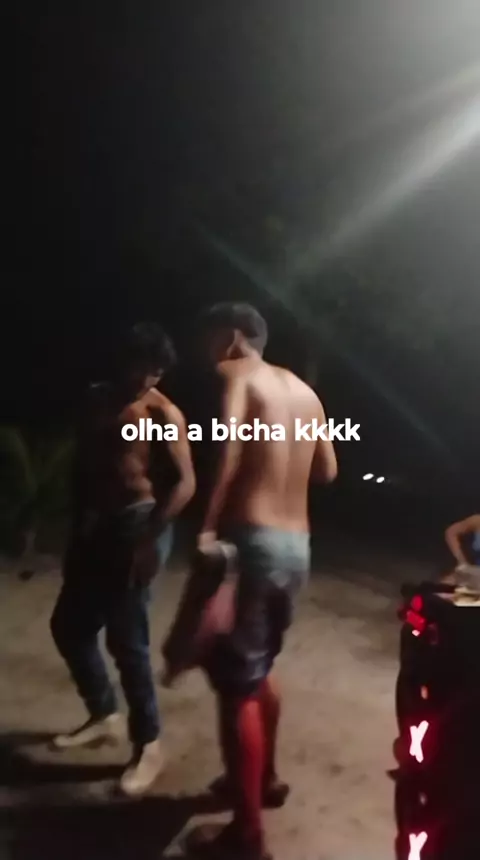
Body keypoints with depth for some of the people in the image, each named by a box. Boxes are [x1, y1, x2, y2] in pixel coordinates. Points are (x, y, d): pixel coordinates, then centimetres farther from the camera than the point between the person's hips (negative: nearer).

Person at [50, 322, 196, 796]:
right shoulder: (98, 400, 10)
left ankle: (148, 745, 14)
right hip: (97, 525, 8)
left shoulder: (164, 414, -11)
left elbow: (185, 483, -16)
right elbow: (83, 464, 15)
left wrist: (150, 539, -23)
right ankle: (104, 715, 34)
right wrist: (79, 524, 12)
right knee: (68, 625, 14)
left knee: (126, 639, -4)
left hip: (137, 527, -8)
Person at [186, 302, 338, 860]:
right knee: (259, 668, 25)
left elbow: (229, 444, -23)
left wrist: (208, 526, -21)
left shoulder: (234, 373, -4)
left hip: (253, 540, -8)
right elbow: (327, 471, 19)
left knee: (236, 684, 3)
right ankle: (264, 777, 42)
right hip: (297, 546, 8)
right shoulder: (303, 390, 16)